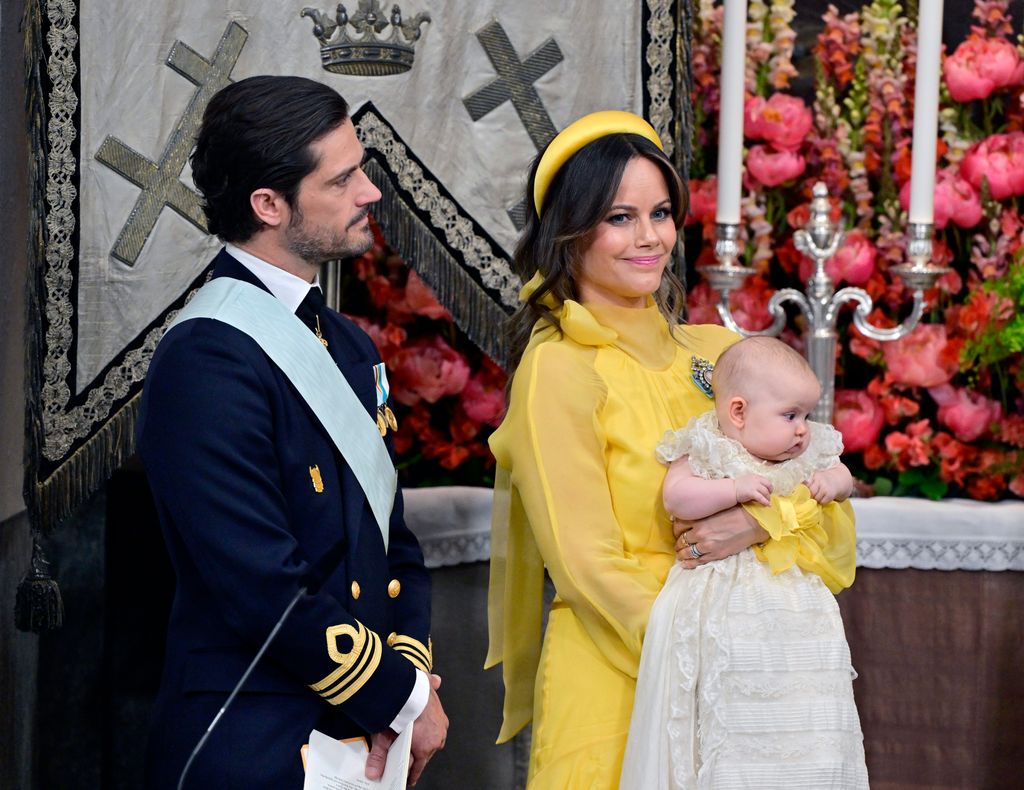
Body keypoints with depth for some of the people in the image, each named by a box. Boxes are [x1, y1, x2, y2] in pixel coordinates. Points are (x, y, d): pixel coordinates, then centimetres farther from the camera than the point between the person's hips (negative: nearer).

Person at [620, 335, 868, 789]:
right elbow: (676, 496, -18)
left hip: (798, 607, 6)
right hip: (727, 605, -5)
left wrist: (835, 480, 2)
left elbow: (841, 475, 25)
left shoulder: (806, 455, 11)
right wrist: (737, 489, -24)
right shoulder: (705, 452, -5)